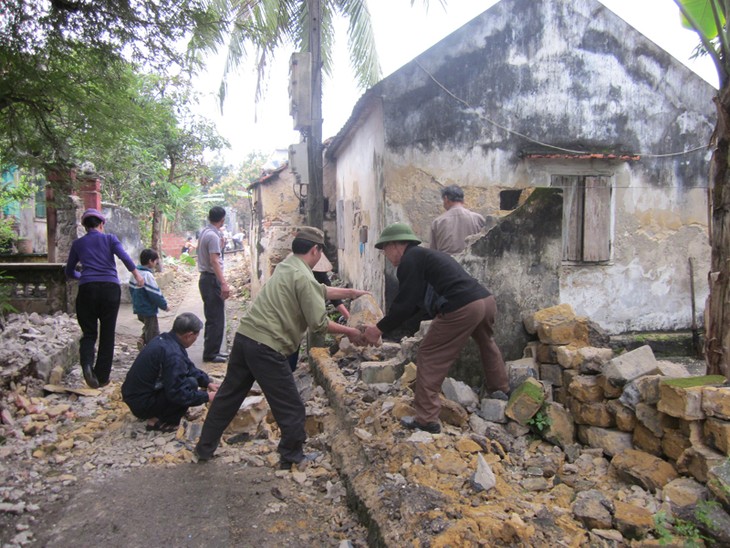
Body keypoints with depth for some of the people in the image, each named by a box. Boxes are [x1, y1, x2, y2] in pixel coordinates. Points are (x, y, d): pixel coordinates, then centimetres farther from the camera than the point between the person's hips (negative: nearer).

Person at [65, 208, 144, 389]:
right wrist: (136, 273, -8)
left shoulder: (78, 244, 15)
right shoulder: (109, 239, 9)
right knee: (107, 333, 8)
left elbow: (69, 273, 22)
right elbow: (124, 256, -11)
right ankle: (102, 377, 12)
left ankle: (86, 363, -20)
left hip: (87, 289, 1)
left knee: (89, 332, 9)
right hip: (110, 288, -1)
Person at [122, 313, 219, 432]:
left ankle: (157, 414, 13)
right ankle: (158, 421, -4)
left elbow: (189, 367, 14)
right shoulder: (172, 354, -29)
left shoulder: (166, 339, 1)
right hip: (141, 404, -9)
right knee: (191, 384, -17)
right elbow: (177, 393, -27)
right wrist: (206, 396, -14)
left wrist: (207, 383, 10)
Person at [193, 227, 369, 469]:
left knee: (228, 395, 21)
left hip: (244, 336, 9)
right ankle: (292, 457, 21)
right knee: (290, 408, 7)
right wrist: (350, 332, 0)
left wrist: (351, 292, 32)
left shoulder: (286, 266, 16)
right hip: (266, 347, -9)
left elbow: (320, 290, 26)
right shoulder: (303, 276, -12)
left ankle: (203, 449, 32)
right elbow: (319, 323, -13)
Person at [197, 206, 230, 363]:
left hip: (206, 278, 10)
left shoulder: (204, 232, 12)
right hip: (212, 280, -10)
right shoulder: (213, 236, -17)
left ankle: (212, 350, 26)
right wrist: (223, 283, -30)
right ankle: (210, 354, 2)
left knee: (212, 318, 18)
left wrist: (221, 244, 15)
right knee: (216, 319, -4)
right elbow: (214, 261, -26)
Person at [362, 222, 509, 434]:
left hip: (462, 309, -10)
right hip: (486, 299, 10)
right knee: (487, 343, 37)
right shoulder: (426, 255, 29)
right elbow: (414, 302, 31)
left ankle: (426, 420, 6)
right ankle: (500, 390, 55)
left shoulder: (410, 259, 0)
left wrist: (379, 329, 4)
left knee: (429, 359, 2)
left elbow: (405, 304, -7)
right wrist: (386, 325, 31)